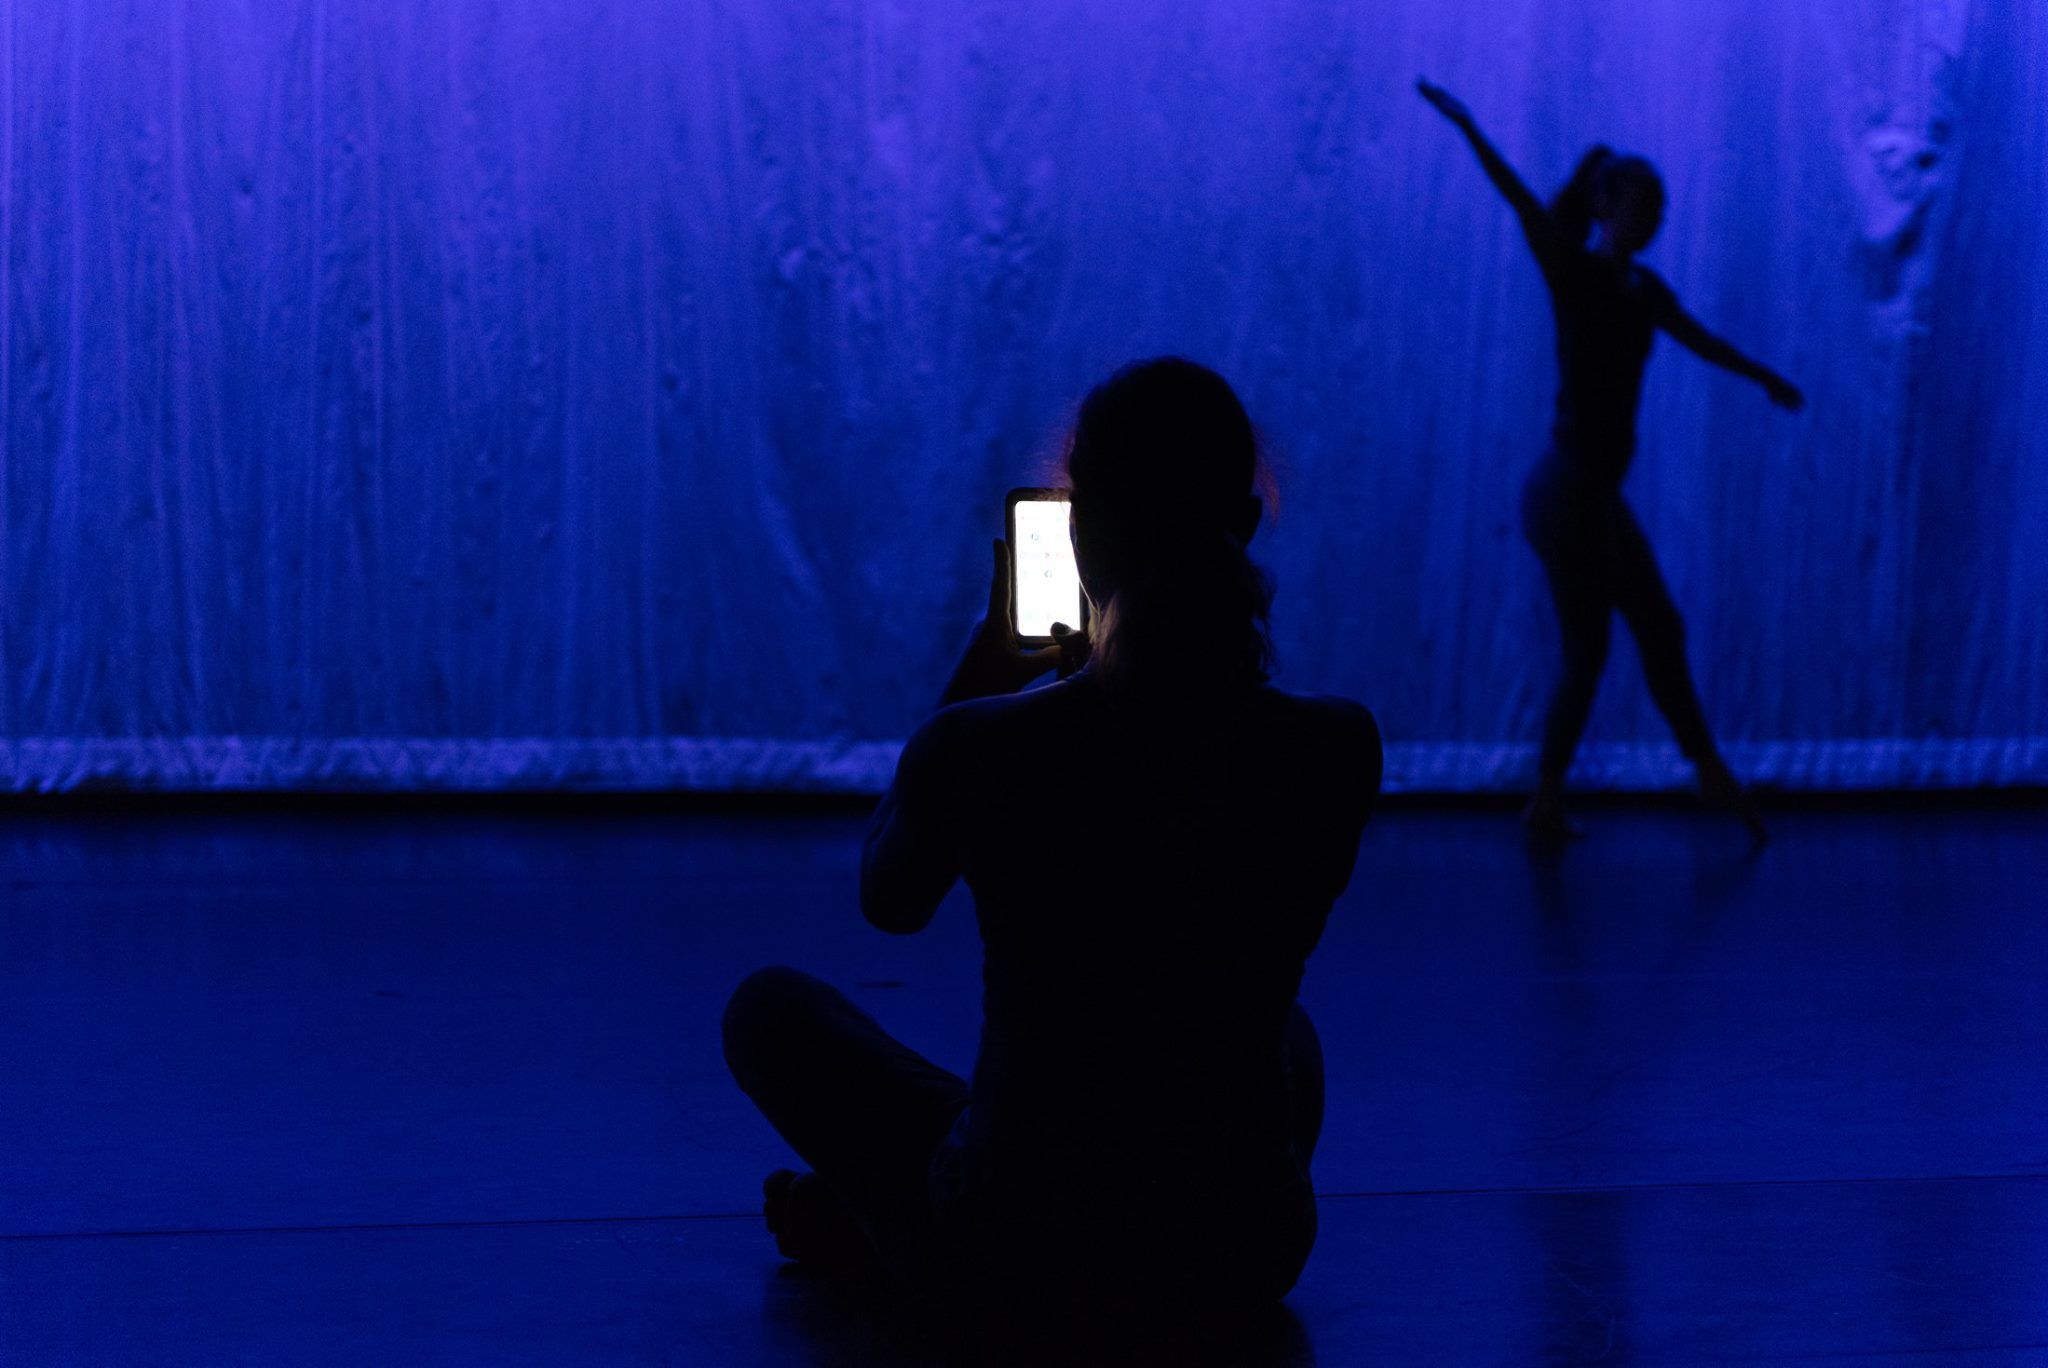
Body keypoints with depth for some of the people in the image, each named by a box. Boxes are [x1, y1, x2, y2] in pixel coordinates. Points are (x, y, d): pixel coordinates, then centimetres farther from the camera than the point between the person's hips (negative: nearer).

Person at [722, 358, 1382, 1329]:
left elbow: (887, 903, 6)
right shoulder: (1336, 750, -14)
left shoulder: (970, 748, -20)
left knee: (772, 1009, 23)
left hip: (1005, 1255, -2)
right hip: (1246, 1255, 2)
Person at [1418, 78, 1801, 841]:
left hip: (1598, 494, 8)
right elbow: (1524, 204, -27)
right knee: (1585, 652, 0)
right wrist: (1468, 129, -40)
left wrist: (1765, 378, 43)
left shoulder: (1642, 288, 11)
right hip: (1570, 492, -8)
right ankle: (1546, 803, 10)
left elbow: (1700, 340, 29)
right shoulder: (1576, 272, -12)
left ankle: (1712, 776, 26)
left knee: (1659, 630, 15)